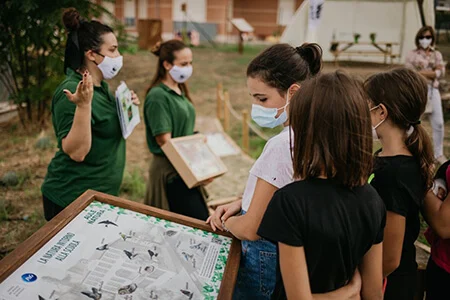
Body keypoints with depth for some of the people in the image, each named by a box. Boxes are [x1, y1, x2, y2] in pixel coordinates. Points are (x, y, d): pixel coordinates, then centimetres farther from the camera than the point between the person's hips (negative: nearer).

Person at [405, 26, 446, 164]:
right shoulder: (412, 55, 1)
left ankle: (439, 153, 14)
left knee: (438, 123, 1)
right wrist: (433, 71, -9)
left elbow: (441, 72, -2)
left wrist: (422, 72, -11)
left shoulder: (437, 55, 10)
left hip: (433, 91, 3)